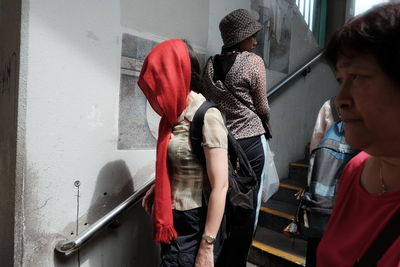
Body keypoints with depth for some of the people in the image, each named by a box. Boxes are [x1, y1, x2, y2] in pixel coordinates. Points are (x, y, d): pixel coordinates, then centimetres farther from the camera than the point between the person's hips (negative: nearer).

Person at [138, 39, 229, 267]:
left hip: (194, 225, -7)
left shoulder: (208, 117, -20)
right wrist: (156, 189, 9)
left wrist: (207, 246, -20)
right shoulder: (176, 114, 4)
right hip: (173, 222, 8)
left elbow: (220, 187, -22)